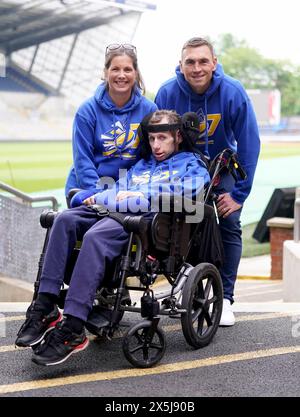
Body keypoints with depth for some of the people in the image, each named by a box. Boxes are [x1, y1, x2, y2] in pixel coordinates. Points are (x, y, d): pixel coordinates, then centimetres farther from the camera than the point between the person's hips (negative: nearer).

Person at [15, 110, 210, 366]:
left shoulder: (190, 163, 22)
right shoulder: (140, 165, 40)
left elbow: (194, 185, -2)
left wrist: (146, 194, -7)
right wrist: (97, 198, 2)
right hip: (112, 212, 6)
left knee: (95, 236, -35)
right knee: (65, 219, -23)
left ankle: (71, 330, -42)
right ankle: (44, 307, -29)